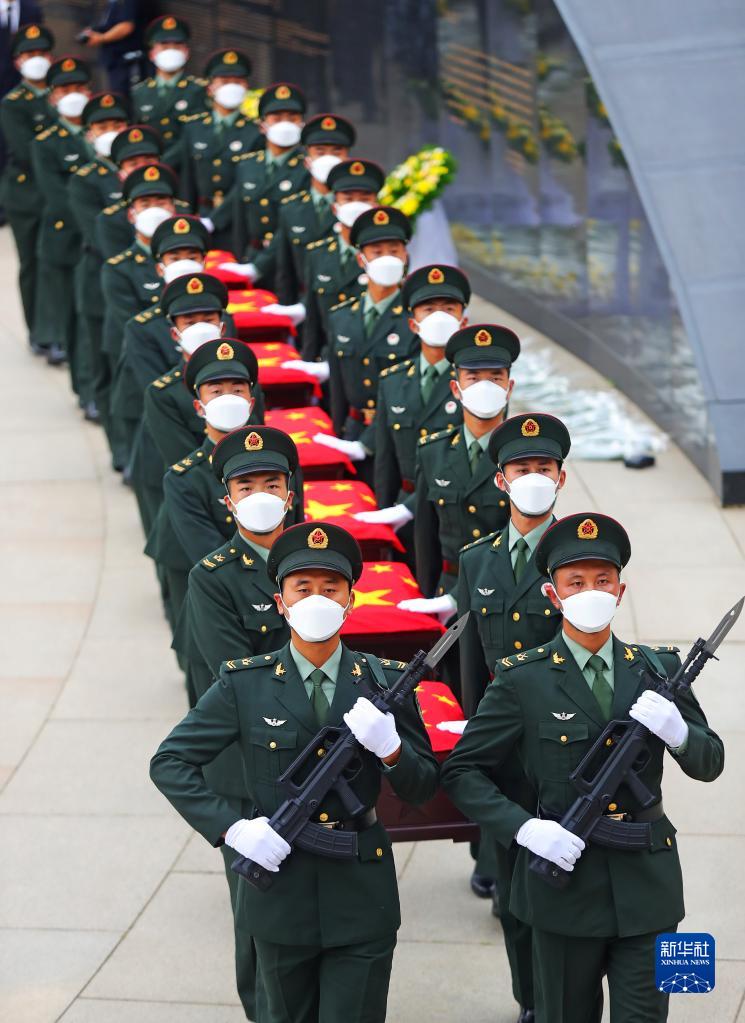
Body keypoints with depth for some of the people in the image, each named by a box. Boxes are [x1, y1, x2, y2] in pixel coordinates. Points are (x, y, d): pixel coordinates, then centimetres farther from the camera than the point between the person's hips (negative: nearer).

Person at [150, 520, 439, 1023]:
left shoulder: (385, 682, -2)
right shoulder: (245, 685, -5)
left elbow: (423, 788, 1)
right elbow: (169, 762, -3)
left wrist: (390, 748, -20)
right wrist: (230, 827, -15)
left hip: (362, 894, 0)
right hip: (279, 883, 0)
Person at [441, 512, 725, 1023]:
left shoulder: (658, 669, 4)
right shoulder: (523, 679, -6)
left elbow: (709, 763, 7)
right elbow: (462, 771, -4)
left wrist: (675, 730, -16)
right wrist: (523, 827, -18)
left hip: (647, 885, 2)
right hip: (565, 879, -2)